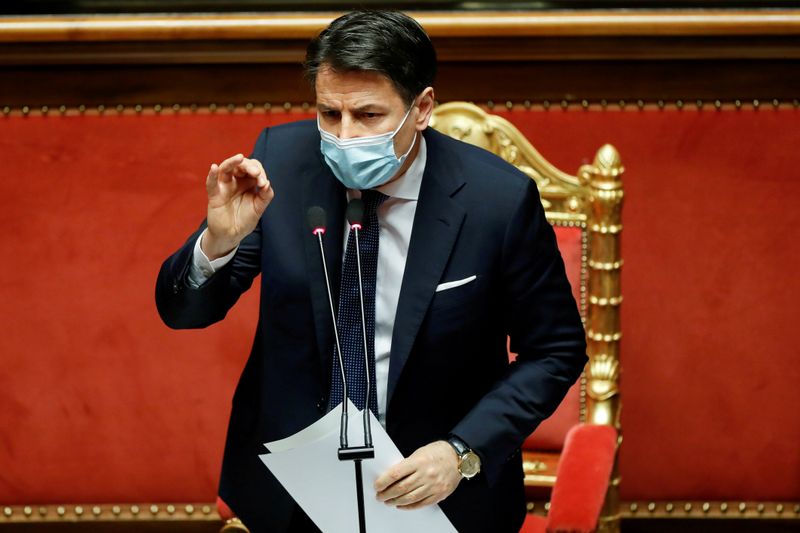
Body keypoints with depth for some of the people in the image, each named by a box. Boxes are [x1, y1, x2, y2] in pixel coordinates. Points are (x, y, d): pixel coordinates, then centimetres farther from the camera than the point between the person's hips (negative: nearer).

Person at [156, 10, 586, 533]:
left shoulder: (499, 198, -20)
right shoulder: (280, 160, -14)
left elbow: (556, 350, -8)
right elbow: (182, 311, -9)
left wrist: (465, 452, -21)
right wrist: (218, 240, -30)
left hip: (435, 487, -2)